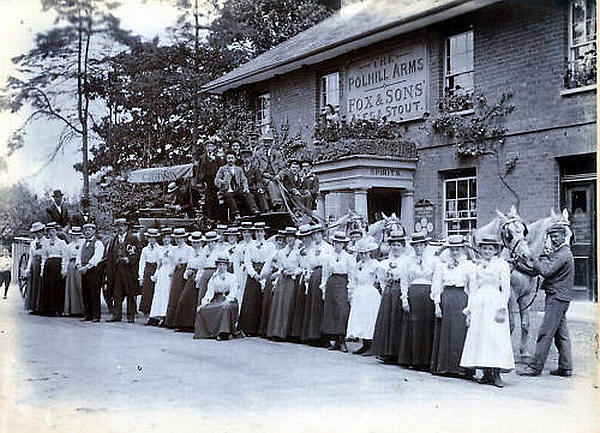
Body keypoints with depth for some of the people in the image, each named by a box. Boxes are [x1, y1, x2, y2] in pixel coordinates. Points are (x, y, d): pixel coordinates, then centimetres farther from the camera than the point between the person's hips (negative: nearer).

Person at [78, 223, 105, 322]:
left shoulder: (98, 243, -2)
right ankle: (87, 315, 12)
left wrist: (87, 267, -19)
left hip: (94, 270, -7)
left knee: (94, 294, -7)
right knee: (85, 293, 6)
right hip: (84, 271, 7)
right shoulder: (84, 244, 20)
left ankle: (96, 316, -4)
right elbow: (79, 256, 17)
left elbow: (96, 257, -13)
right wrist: (79, 265, -2)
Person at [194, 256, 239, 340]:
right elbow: (210, 291, 9)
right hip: (216, 300, 3)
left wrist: (227, 299, -21)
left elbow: (233, 291, -3)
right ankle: (209, 332, -15)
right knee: (202, 309, -21)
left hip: (228, 299, -3)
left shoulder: (231, 277, 8)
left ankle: (223, 333, -35)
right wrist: (205, 301, -9)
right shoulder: (213, 278, 16)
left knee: (226, 307, -38)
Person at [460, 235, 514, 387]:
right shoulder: (476, 267, 14)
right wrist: (469, 310, 9)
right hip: (478, 305, 4)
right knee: (479, 337, 0)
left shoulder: (502, 265, 2)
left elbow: (506, 289, -2)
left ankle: (496, 374, -7)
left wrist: (502, 309, -10)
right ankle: (486, 374, 5)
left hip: (494, 304, -4)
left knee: (496, 338, -9)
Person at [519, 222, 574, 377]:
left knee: (545, 333, -8)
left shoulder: (564, 254, -14)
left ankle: (535, 367, -6)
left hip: (557, 298, -10)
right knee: (561, 334, 12)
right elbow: (545, 262, 14)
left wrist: (535, 260, -8)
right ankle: (565, 367, 16)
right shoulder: (557, 252, 17)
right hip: (559, 297, 10)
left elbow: (546, 271, -21)